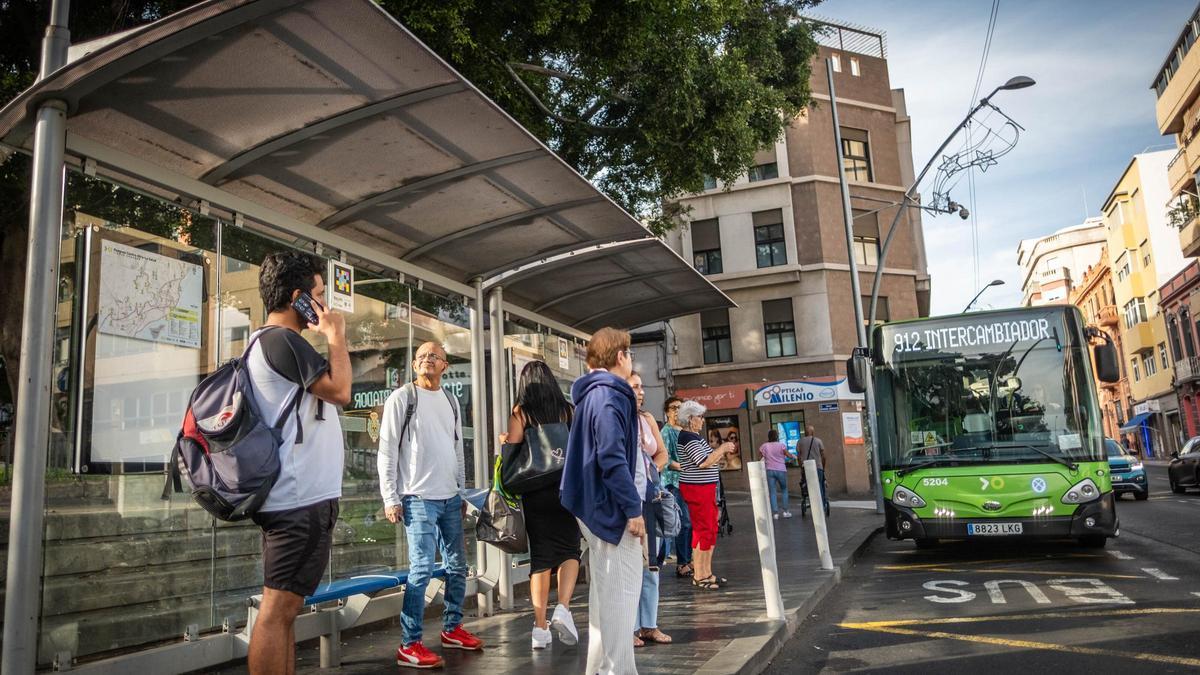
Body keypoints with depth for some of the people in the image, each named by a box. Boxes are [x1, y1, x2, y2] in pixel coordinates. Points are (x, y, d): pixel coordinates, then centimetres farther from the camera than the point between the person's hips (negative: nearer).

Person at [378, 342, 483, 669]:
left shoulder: (451, 401, 14)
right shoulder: (401, 398, -4)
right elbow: (387, 451, -7)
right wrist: (390, 498, -11)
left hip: (451, 498, 7)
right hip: (419, 497, -7)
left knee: (457, 566, 12)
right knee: (421, 569, -9)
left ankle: (452, 629, 27)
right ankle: (410, 646, -1)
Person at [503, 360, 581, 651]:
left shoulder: (521, 412, -1)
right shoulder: (567, 410, 3)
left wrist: (504, 441, 9)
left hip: (534, 492, 0)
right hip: (567, 488, 0)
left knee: (540, 555, 8)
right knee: (569, 550, 12)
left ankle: (541, 627, 7)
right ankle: (563, 608, -9)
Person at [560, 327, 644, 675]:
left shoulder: (593, 393, 17)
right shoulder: (609, 394, -15)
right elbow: (612, 458, -23)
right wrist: (633, 507, -20)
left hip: (601, 506, 11)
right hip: (613, 506, -11)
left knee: (605, 590, 17)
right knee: (620, 591, -5)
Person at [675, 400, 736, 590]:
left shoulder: (695, 436, 15)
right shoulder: (687, 437, -16)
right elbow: (704, 462, -24)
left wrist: (723, 453, 8)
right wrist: (722, 448, -13)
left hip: (706, 488, 10)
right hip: (696, 489, -10)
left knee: (711, 529, 14)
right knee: (702, 530, -5)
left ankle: (707, 572, 21)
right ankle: (698, 576, 2)